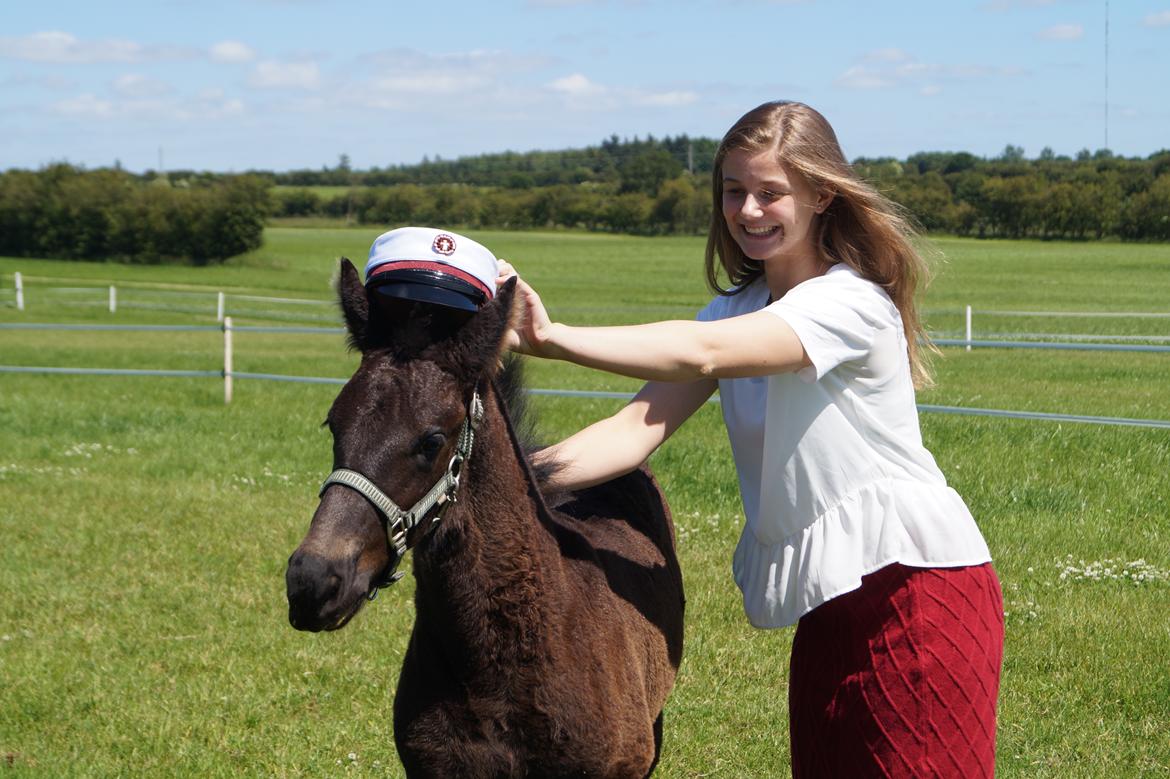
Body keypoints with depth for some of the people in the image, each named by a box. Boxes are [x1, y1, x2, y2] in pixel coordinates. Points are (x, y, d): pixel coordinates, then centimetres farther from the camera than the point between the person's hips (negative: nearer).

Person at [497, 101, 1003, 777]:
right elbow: (639, 427, -3)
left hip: (918, 588, -7)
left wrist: (549, 338, -37)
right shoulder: (736, 310, 10)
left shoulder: (852, 303, -14)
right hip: (829, 607, 7)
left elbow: (703, 354, -30)